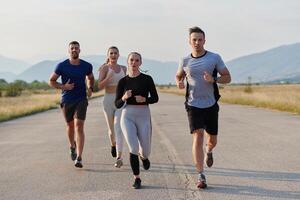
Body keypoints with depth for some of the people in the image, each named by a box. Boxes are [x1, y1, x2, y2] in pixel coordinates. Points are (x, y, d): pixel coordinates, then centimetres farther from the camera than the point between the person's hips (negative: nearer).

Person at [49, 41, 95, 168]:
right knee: (70, 125, 16)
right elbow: (51, 81, 2)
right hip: (66, 100, 1)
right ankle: (72, 146, 47)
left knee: (79, 126, -14)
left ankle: (79, 158, -16)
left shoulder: (86, 66, 0)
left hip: (81, 100, -1)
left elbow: (90, 78, 21)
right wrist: (63, 86, -14)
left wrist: (90, 88, 2)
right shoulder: (62, 66, -5)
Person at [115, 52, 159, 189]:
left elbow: (155, 98, 4)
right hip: (127, 117, 0)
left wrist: (144, 99, -16)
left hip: (143, 116, 0)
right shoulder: (123, 81, 2)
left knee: (145, 151, 5)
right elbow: (117, 104, 4)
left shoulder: (147, 79, -1)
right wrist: (124, 98, -17)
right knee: (133, 149, -14)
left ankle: (144, 156, 45)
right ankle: (137, 178, 3)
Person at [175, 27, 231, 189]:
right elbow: (178, 76, 21)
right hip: (193, 105, -1)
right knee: (198, 137, -16)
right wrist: (179, 83, -4)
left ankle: (208, 151, 50)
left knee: (212, 140, 12)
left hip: (211, 105, 1)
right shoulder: (185, 61, 2)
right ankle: (200, 175, -11)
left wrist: (213, 80, -19)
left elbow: (227, 77, 1)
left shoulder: (214, 58, -2)